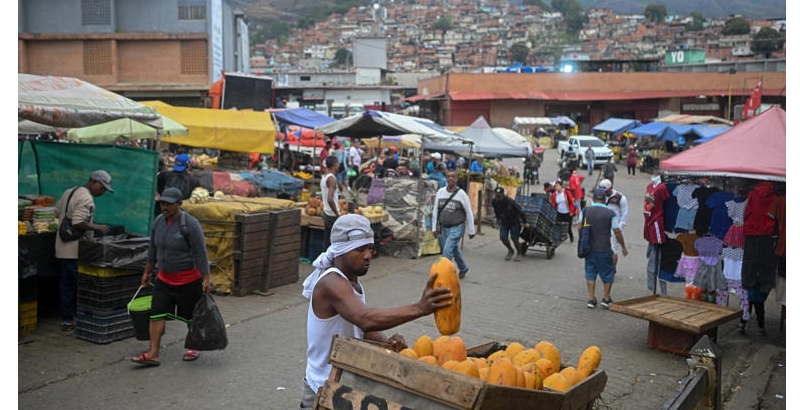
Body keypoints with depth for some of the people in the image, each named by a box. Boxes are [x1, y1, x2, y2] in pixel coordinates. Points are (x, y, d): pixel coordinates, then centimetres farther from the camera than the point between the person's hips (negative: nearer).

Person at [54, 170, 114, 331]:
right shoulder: (86, 198, -18)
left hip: (62, 250, 9)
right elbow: (79, 223, -26)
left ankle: (66, 320, 20)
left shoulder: (68, 192, 14)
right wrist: (97, 228, -15)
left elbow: (57, 212, 23)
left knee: (65, 286, 13)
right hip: (76, 251, -9)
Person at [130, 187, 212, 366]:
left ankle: (194, 348, 27)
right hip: (164, 279, 6)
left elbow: (200, 254, -17)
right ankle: (153, 354, 0)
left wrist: (206, 279, -18)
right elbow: (153, 250, 14)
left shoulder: (190, 224, -17)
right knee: (157, 314, -2)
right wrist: (147, 272, 17)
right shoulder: (158, 222, 3)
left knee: (191, 317, 8)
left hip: (188, 280, -6)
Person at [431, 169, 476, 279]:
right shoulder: (440, 192, 2)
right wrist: (435, 228, 5)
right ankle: (463, 268, 40)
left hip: (457, 228, -5)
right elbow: (435, 211, 7)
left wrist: (471, 231, 0)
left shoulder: (461, 194, -7)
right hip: (443, 228, 5)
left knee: (447, 250, -17)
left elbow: (469, 213, -2)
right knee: (454, 250, 18)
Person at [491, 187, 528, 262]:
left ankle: (519, 254, 21)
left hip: (514, 222, -4)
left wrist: (524, 222, -12)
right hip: (504, 222, 4)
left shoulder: (510, 202, -32)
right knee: (503, 238, -6)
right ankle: (510, 251, 22)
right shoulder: (494, 201, -16)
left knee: (515, 239, -4)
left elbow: (520, 211, -21)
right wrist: (498, 219, 20)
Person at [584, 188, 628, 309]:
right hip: (604, 249, -3)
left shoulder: (585, 211, -1)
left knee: (590, 273, 11)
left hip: (589, 249, 3)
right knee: (607, 274, 13)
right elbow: (617, 232, -7)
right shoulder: (610, 213, -9)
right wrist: (623, 247, 4)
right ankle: (606, 299, 18)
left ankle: (591, 299, 11)